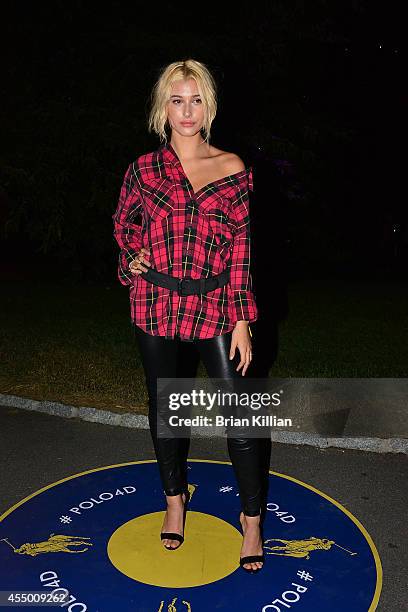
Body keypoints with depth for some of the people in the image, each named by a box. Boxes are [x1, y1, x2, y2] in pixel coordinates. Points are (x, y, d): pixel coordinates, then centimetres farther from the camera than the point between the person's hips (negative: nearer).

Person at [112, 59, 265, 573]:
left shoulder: (233, 169, 1)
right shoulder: (144, 168, 4)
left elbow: (241, 247, -1)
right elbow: (124, 224, 19)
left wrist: (242, 321, -5)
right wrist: (134, 256, -3)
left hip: (212, 304, -1)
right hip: (154, 302, 2)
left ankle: (252, 517, 21)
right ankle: (175, 497, 38)